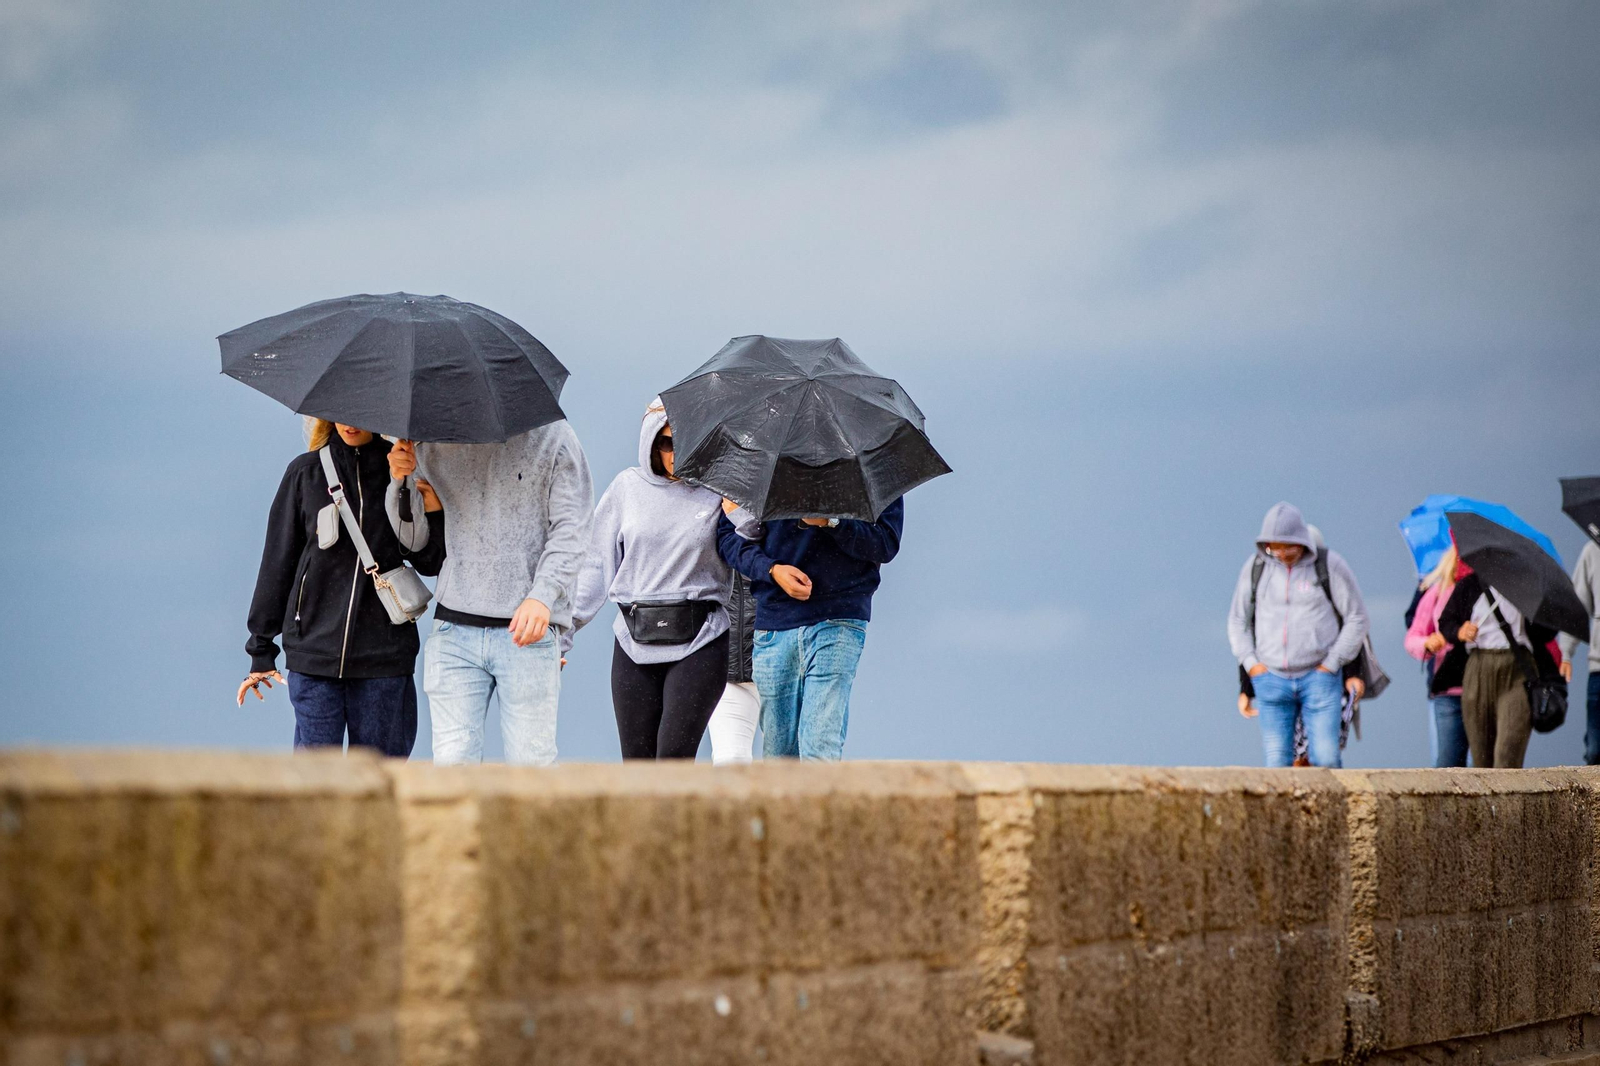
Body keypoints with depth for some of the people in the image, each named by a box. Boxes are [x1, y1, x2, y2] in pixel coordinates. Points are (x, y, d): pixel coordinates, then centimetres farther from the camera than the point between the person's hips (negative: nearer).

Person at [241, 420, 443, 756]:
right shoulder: (306, 472, 6)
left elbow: (430, 563, 9)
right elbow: (277, 562, 10)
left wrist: (435, 514, -11)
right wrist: (261, 650, 10)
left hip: (384, 653, 0)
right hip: (315, 649, 0)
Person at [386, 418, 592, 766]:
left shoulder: (553, 435, 3)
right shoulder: (436, 442, 13)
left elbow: (570, 529, -4)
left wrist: (542, 595, -18)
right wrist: (402, 480, 0)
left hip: (527, 632, -3)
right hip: (454, 632, 3)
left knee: (530, 765, -3)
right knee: (452, 762, -3)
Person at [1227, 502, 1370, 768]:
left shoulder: (1329, 565, -3)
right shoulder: (1256, 566, 6)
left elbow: (1356, 618, 1)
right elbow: (1238, 619, 16)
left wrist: (1331, 665, -4)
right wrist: (1251, 663, 3)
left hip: (1319, 677, -2)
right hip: (1271, 679, 2)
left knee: (1325, 758, -9)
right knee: (1277, 761, -2)